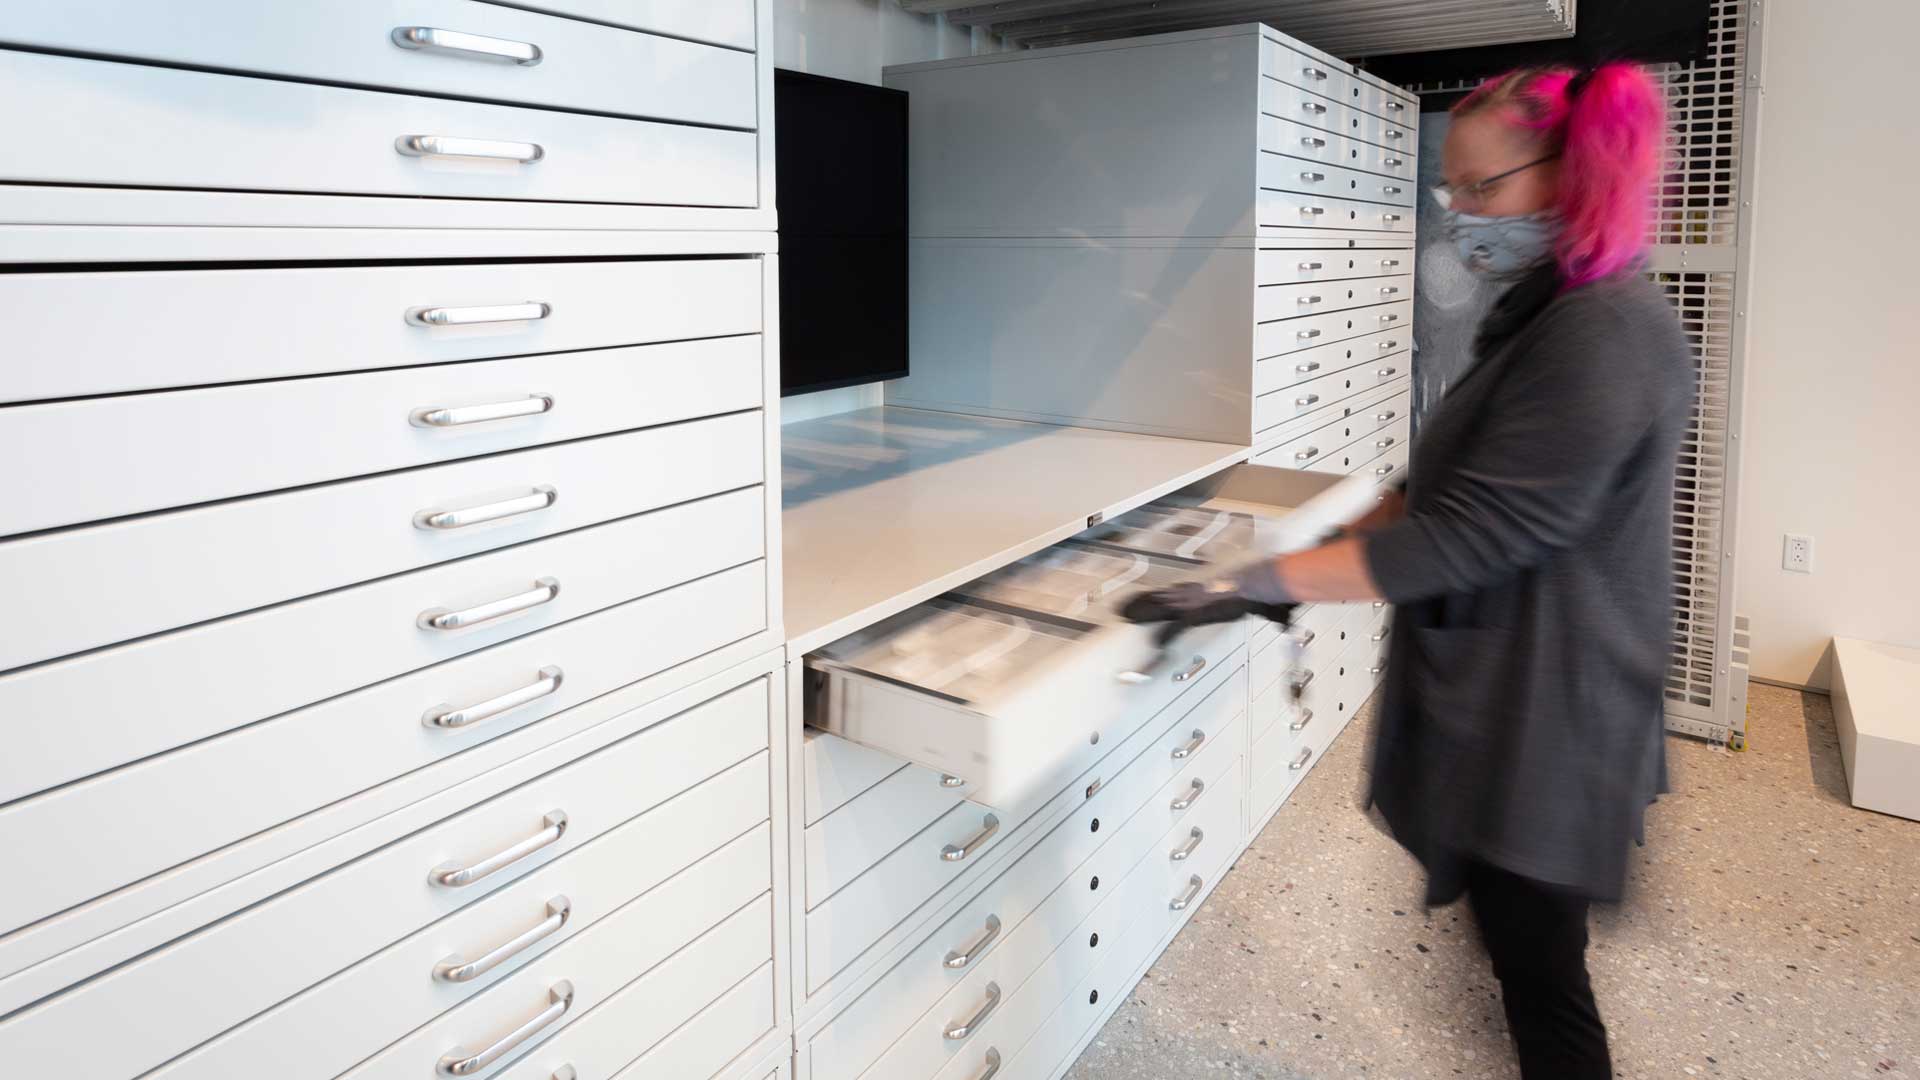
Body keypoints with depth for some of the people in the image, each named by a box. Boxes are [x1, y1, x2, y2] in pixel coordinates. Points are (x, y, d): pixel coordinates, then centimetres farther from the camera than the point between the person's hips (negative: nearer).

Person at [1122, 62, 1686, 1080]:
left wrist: (1254, 585, -26)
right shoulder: (1546, 315, 11)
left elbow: (1459, 536, -27)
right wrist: (1311, 563, 4)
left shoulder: (1607, 336, -22)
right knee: (1524, 943, 22)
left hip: (1540, 719, -9)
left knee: (1537, 969, 7)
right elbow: (1443, 492, 13)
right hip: (1499, 696, 9)